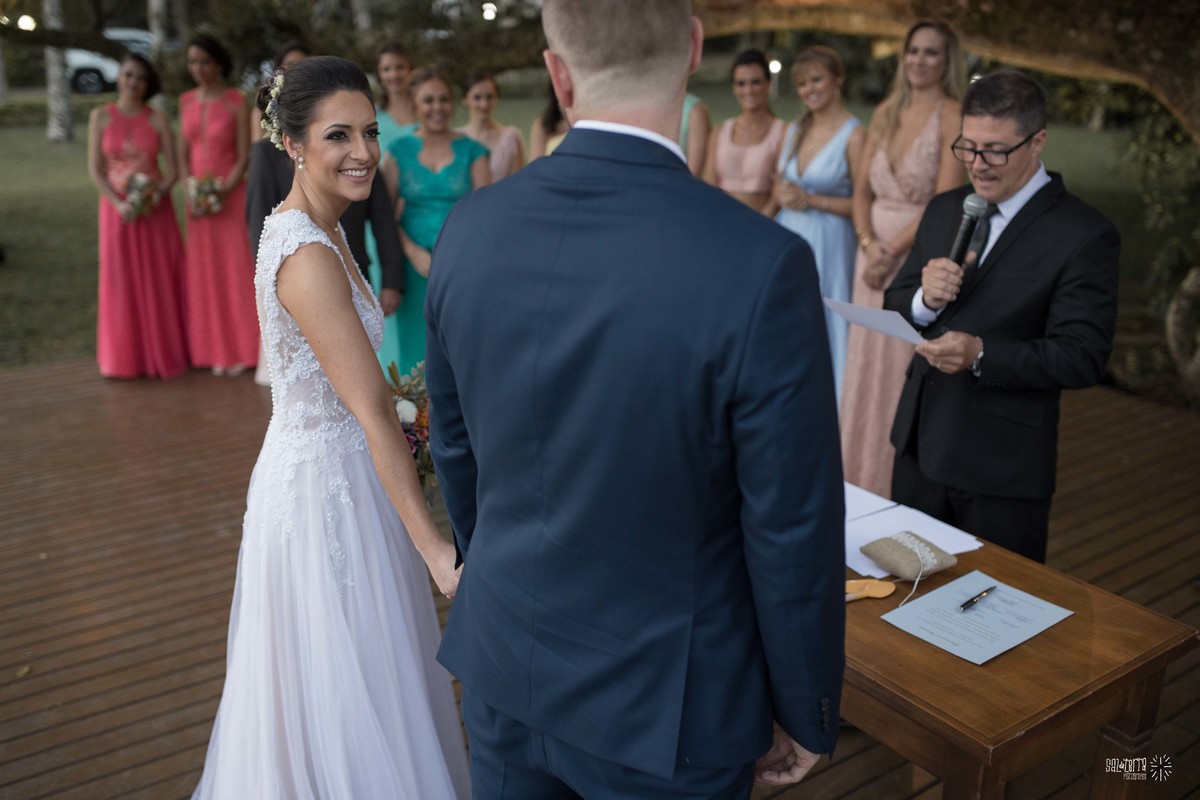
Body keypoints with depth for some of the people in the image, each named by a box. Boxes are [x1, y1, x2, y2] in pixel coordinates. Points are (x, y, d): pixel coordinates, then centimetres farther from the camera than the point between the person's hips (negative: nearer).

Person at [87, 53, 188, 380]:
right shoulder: (101, 116, 2)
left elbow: (172, 169, -1)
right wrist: (118, 204, -14)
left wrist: (156, 196, -18)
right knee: (121, 280, 4)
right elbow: (95, 169, -1)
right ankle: (126, 356, 14)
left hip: (156, 209, 0)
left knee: (160, 281, 4)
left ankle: (163, 351, 16)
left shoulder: (158, 120, 2)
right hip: (118, 209, 0)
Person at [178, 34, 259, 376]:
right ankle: (216, 349, 15)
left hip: (230, 195, -5)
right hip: (198, 200, 5)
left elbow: (243, 157, -7)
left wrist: (223, 191, -17)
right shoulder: (186, 101, 9)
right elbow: (182, 154, 11)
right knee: (204, 271, 6)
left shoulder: (236, 102, -5)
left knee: (235, 269, -1)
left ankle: (241, 348, 9)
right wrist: (190, 188, -5)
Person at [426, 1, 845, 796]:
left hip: (503, 669, 4)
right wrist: (807, 717, -1)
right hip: (666, 709, -3)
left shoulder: (470, 228, -10)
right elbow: (794, 537, -18)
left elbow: (455, 447, 3)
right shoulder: (762, 265, -26)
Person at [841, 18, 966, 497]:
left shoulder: (953, 116, -8)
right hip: (876, 253, 6)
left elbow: (945, 201, -16)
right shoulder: (886, 112, 10)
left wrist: (893, 250, -16)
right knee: (867, 365, 11)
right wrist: (868, 243, -7)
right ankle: (865, 479, 26)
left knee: (911, 369, 2)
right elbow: (862, 189, 9)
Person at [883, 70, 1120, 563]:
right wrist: (925, 300, -15)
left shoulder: (1085, 235, -12)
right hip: (919, 447, 6)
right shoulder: (943, 211, 7)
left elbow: (1082, 357, -16)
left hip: (1002, 468, -5)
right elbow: (894, 306, 8)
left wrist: (981, 355, -29)